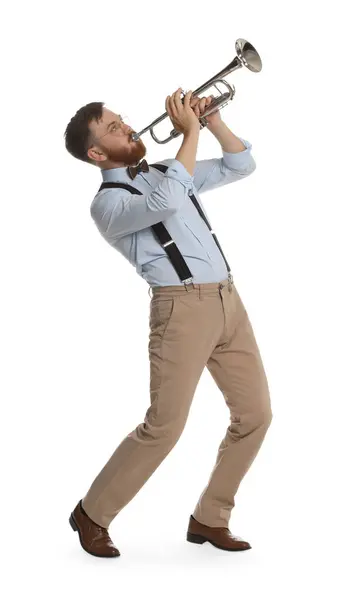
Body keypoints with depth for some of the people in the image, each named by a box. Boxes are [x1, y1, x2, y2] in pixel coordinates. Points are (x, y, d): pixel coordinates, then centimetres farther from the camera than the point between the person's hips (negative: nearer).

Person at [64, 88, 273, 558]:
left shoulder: (164, 172, 20)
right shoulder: (107, 203, -4)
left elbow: (241, 166, 23)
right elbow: (166, 202, -25)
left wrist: (212, 119, 8)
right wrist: (190, 130, -15)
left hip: (227, 301, 8)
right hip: (183, 307, -7)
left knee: (255, 414, 5)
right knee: (165, 426, -10)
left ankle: (209, 519, 18)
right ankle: (93, 514, 11)